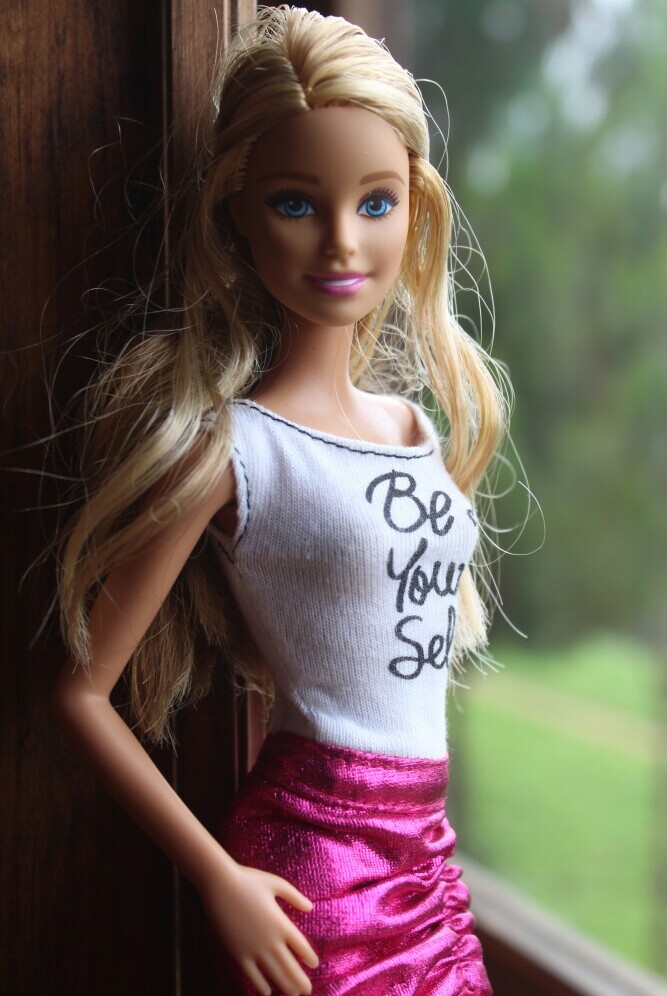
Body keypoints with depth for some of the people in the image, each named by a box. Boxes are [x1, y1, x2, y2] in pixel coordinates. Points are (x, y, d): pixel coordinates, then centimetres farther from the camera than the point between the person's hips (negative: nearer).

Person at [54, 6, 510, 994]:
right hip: (315, 859, -6)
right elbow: (84, 691, -12)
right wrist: (218, 878, -15)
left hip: (423, 851, 6)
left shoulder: (417, 422, 5)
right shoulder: (229, 448, -14)